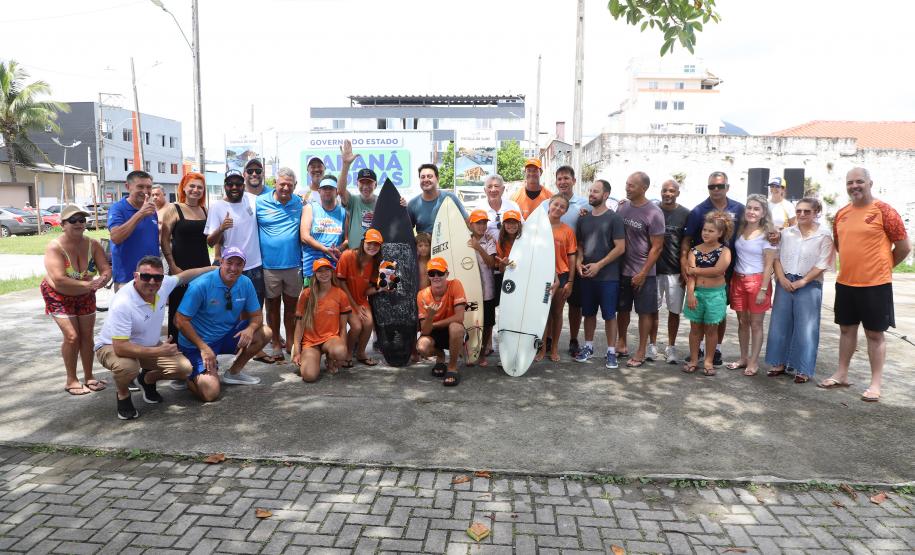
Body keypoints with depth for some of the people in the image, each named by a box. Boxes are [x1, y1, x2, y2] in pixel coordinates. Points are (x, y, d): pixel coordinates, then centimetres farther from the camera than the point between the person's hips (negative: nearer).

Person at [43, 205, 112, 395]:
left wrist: (103, 278, -41)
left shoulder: (93, 244, -12)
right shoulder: (54, 247, -24)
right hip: (59, 296, -4)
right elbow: (58, 279, -33)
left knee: (87, 335, 7)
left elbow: (106, 269, -17)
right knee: (72, 336, -11)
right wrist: (87, 284, -40)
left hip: (85, 295, 4)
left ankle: (89, 377, 20)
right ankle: (71, 380, 4)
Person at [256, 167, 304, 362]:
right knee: (273, 306, 11)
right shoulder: (260, 202, -3)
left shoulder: (299, 204, 2)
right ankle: (276, 345, 22)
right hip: (269, 265, -1)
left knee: (291, 306, 13)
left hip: (294, 264, 1)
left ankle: (290, 343, 27)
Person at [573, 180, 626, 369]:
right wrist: (579, 263, -2)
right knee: (588, 313, 13)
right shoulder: (583, 219, 11)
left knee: (609, 315, 1)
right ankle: (588, 347, 26)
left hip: (608, 277, -5)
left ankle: (611, 352, 10)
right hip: (585, 276, 5)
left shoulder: (614, 218, -5)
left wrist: (599, 265, -14)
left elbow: (620, 248, -10)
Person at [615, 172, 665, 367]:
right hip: (622, 270, 4)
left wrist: (643, 273, -12)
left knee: (645, 312, 5)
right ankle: (621, 343, 29)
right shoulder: (622, 207, 3)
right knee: (622, 309, 13)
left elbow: (657, 247, -10)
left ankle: (641, 351, 15)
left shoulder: (654, 213, -11)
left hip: (643, 272, -4)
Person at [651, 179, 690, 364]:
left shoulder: (686, 214, 1)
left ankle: (671, 347, 17)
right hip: (654, 268, 0)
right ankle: (652, 344, 18)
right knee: (653, 308, 6)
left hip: (676, 270, 0)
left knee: (674, 310, 6)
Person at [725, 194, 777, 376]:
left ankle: (753, 361, 12)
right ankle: (743, 358, 24)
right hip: (738, 279, 5)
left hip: (757, 280, -4)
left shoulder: (766, 234, -7)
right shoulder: (740, 230, 6)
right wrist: (730, 279, 0)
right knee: (742, 322, 12)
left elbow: (768, 265, -9)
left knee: (756, 324, 4)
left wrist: (763, 289, -14)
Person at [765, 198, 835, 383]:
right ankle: (779, 363, 19)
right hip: (785, 283, 4)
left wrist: (802, 281, -13)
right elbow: (776, 257, 6)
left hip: (809, 285, -4)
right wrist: (782, 278, -7)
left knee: (805, 328, 0)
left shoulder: (824, 235, -4)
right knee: (780, 324, 7)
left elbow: (822, 264, -8)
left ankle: (803, 370, 9)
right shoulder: (786, 233, 7)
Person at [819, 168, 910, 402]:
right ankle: (841, 374, 26)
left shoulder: (884, 211, -10)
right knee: (846, 329, 14)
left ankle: (876, 383, 13)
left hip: (875, 285, -5)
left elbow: (903, 246, -6)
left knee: (875, 333, 4)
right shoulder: (841, 214, 7)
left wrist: (882, 267, 6)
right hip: (845, 283, 6)